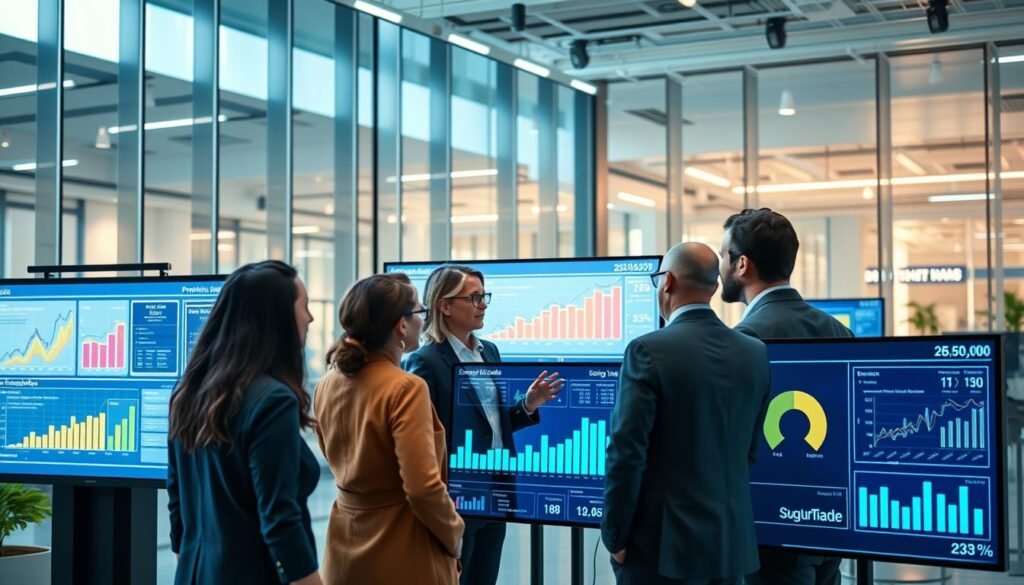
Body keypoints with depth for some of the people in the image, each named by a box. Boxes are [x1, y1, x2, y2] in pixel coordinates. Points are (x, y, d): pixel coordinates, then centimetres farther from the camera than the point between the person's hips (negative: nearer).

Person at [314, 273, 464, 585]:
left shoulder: (327, 386, 3)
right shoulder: (405, 388, -20)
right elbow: (423, 488, -22)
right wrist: (453, 536, -8)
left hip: (346, 554, 7)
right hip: (403, 559, -7)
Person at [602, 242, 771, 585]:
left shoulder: (648, 351, -13)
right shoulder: (755, 354, 4)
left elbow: (627, 452, -15)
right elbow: (753, 451, 8)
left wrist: (615, 537, -6)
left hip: (662, 543, -5)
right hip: (732, 542, 6)